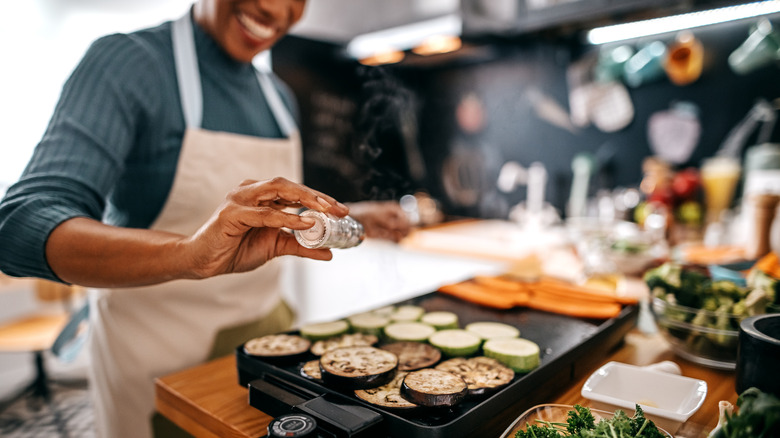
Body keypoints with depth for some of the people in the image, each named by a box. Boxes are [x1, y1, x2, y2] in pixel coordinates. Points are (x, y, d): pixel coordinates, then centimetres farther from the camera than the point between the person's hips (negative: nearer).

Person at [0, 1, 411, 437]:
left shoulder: (279, 95, 4)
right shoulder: (124, 61, -15)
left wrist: (353, 217, 0)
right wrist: (188, 254, -43)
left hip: (267, 331, 6)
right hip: (157, 353, -5)